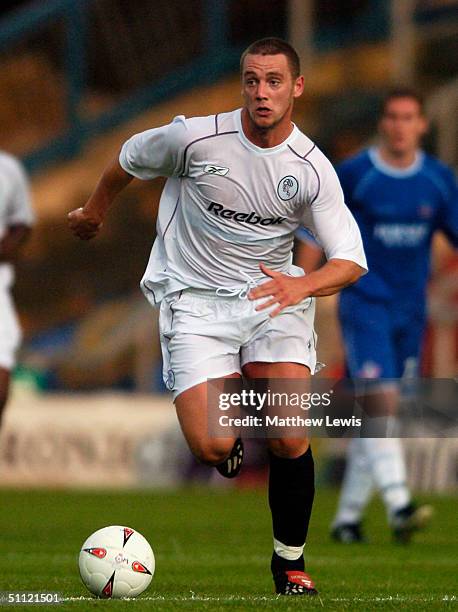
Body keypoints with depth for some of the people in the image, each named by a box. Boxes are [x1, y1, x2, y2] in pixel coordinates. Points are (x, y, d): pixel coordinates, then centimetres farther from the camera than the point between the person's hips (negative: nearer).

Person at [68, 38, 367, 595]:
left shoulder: (313, 168, -7)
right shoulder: (195, 137, -11)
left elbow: (351, 261, -7)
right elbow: (128, 159, 10)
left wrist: (302, 285, -28)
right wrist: (93, 212, 26)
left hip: (273, 296, 1)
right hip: (194, 299, -1)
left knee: (289, 442, -18)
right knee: (211, 446, -18)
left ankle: (290, 559, 6)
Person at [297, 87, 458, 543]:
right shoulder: (353, 175, -6)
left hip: (410, 312, 4)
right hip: (364, 304, -4)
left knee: (380, 414, 8)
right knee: (381, 400, -20)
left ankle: (348, 515, 17)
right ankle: (398, 506, -27)